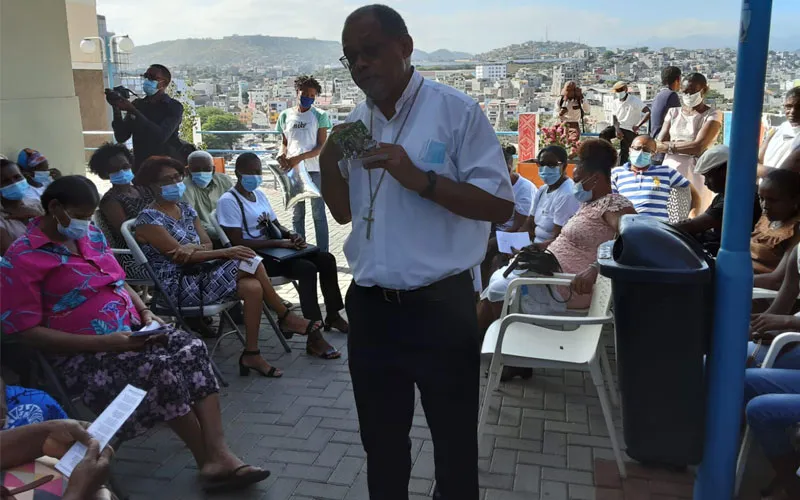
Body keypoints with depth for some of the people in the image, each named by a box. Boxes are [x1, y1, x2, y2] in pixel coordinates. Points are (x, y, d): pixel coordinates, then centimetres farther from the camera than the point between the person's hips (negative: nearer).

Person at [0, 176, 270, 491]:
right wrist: (103, 341, -22)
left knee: (193, 349, -19)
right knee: (161, 370, -29)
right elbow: (27, 332, -15)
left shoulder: (92, 236, 11)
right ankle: (208, 460, -12)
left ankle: (219, 454, -27)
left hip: (132, 330, 7)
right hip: (81, 354, -7)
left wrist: (144, 312, 1)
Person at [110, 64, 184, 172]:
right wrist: (116, 109, -8)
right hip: (141, 167, 3)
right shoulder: (137, 104, 10)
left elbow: (161, 136, -18)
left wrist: (133, 111, -19)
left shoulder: (174, 106, -2)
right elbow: (121, 137, 6)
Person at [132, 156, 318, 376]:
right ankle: (286, 317, -11)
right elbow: (180, 257, -17)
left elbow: (207, 244, 6)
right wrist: (227, 253, -21)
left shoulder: (185, 209, 13)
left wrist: (195, 248, -19)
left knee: (253, 287, -22)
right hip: (176, 286, -7)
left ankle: (251, 354, -12)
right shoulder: (148, 219, -10)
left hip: (197, 275, 7)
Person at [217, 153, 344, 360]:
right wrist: (279, 243, -23)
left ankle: (333, 315, 14)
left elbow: (276, 226, 19)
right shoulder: (228, 201, -13)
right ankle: (314, 339, -31)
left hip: (275, 249, 9)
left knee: (326, 259, -3)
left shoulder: (259, 194, 13)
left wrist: (292, 236, -5)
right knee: (307, 269, -29)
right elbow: (238, 243, -21)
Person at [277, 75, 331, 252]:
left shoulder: (319, 115, -1)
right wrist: (282, 155, -7)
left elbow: (322, 146, -6)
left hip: (315, 169, -3)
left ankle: (323, 253, 6)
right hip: (292, 170, 3)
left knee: (318, 213, 1)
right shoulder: (285, 115, 8)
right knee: (297, 214, 10)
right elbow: (284, 142, 16)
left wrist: (299, 158, -18)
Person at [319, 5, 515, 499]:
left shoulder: (456, 111, -10)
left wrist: (418, 178, -24)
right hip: (370, 306, 6)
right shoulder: (355, 122, 8)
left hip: (439, 306, -5)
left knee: (454, 443, 12)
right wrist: (329, 164, -4)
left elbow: (501, 205, -15)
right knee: (381, 439, 21)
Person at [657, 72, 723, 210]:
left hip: (696, 173, -4)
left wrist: (669, 146, -7)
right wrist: (689, 146, -10)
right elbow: (660, 143, 1)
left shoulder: (713, 116, -2)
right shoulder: (673, 112, 11)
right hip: (671, 170, 4)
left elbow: (699, 147, -15)